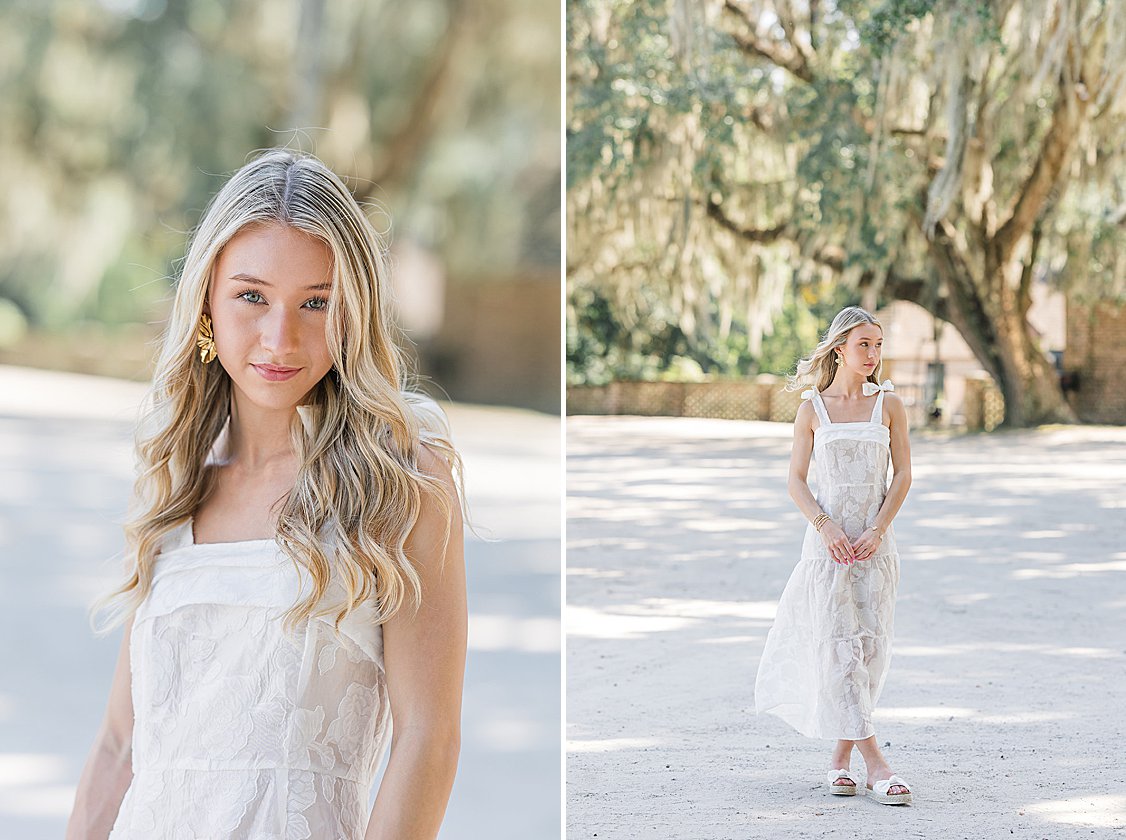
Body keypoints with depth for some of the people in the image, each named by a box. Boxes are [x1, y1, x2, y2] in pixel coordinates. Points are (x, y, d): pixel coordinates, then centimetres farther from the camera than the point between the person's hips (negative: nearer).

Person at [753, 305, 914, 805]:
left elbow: (903, 475, 2)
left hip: (875, 541, 1)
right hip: (828, 540, -1)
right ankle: (874, 763, -10)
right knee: (837, 645, -10)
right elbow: (796, 481, 2)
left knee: (870, 645, 0)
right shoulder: (813, 409, 3)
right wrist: (825, 526, -13)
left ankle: (841, 758, 12)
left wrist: (877, 530, -10)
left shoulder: (889, 404, 4)